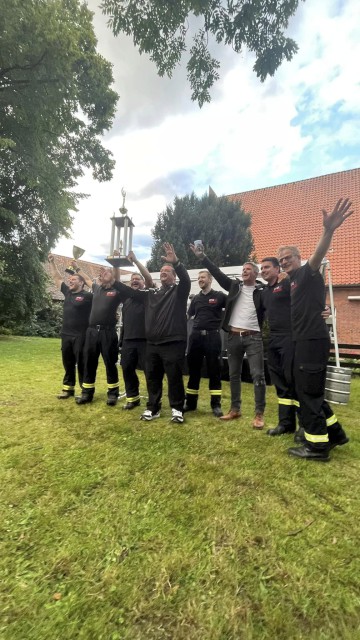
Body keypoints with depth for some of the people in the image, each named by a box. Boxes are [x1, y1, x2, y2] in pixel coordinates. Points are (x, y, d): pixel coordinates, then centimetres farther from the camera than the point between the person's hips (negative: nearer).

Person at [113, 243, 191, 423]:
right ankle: (153, 408, 25)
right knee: (152, 377, 11)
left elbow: (186, 278, -18)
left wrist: (175, 262, -34)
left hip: (173, 343, -5)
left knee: (174, 377, 1)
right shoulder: (151, 294, 17)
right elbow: (130, 292, 17)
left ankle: (177, 409, 16)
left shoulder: (179, 291, 2)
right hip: (152, 344, 5)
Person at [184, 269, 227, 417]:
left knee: (214, 370, 2)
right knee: (193, 370, 9)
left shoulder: (219, 296, 2)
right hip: (196, 335, 4)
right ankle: (190, 402, 21)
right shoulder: (196, 298, 14)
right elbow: (188, 315, 21)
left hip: (212, 336, -4)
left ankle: (216, 404, 12)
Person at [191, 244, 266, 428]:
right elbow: (217, 273, 6)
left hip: (253, 337, -3)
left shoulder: (261, 290, 2)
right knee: (234, 374, 11)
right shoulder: (234, 286, 11)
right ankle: (235, 409, 24)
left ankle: (259, 414, 7)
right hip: (234, 336, 4)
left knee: (258, 375, -3)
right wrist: (202, 257, 0)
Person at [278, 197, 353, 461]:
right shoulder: (294, 280, 20)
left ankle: (318, 446, 5)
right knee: (310, 390, 16)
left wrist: (328, 231, -44)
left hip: (313, 339, -10)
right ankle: (334, 433, 29)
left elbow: (318, 254, -27)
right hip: (304, 340, 10)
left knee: (308, 391, -6)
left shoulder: (307, 272, -5)